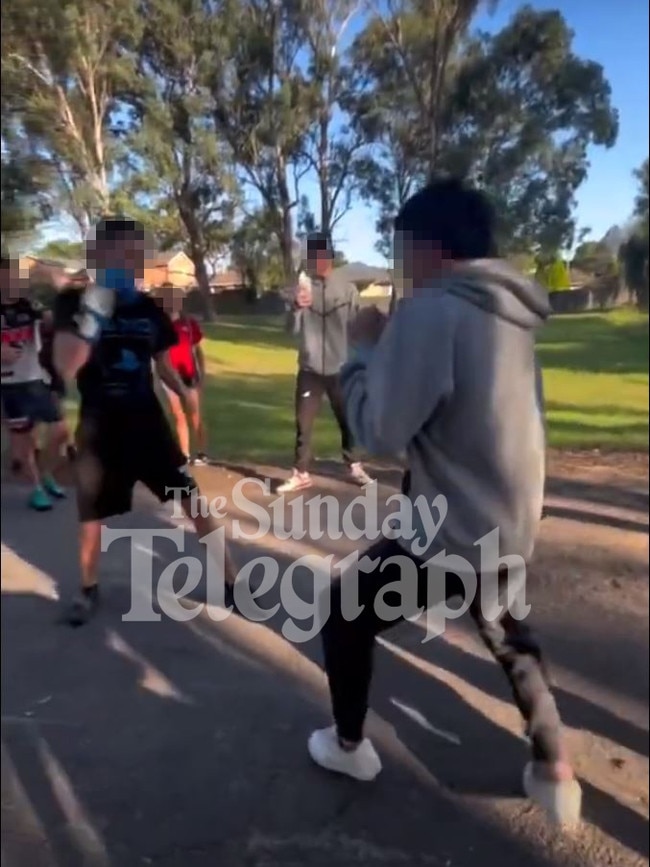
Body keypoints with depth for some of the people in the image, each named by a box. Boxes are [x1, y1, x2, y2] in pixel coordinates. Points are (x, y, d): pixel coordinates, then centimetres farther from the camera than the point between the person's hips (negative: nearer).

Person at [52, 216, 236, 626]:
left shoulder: (149, 308, 2)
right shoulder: (73, 303, -7)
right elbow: (66, 367, -20)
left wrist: (187, 397, 4)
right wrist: (93, 313, -28)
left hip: (148, 420, 2)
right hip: (100, 426, -2)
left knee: (192, 497, -1)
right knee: (93, 513, 10)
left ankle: (232, 581, 9)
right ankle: (89, 589, 36)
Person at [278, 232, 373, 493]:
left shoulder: (347, 289, 0)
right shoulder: (301, 288, 1)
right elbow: (293, 329, -6)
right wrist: (297, 308, -24)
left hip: (340, 369, 0)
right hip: (310, 369, 0)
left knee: (348, 421, 12)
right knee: (304, 423, 4)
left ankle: (354, 467, 28)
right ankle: (301, 474, 14)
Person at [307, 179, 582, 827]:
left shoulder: (429, 310, -21)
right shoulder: (510, 312, 6)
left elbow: (381, 433, -20)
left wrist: (363, 350, -6)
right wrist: (393, 347, 12)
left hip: (450, 536, -8)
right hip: (511, 528, 8)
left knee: (344, 615, 16)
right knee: (511, 639, 32)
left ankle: (349, 746, 35)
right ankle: (554, 773, 37)